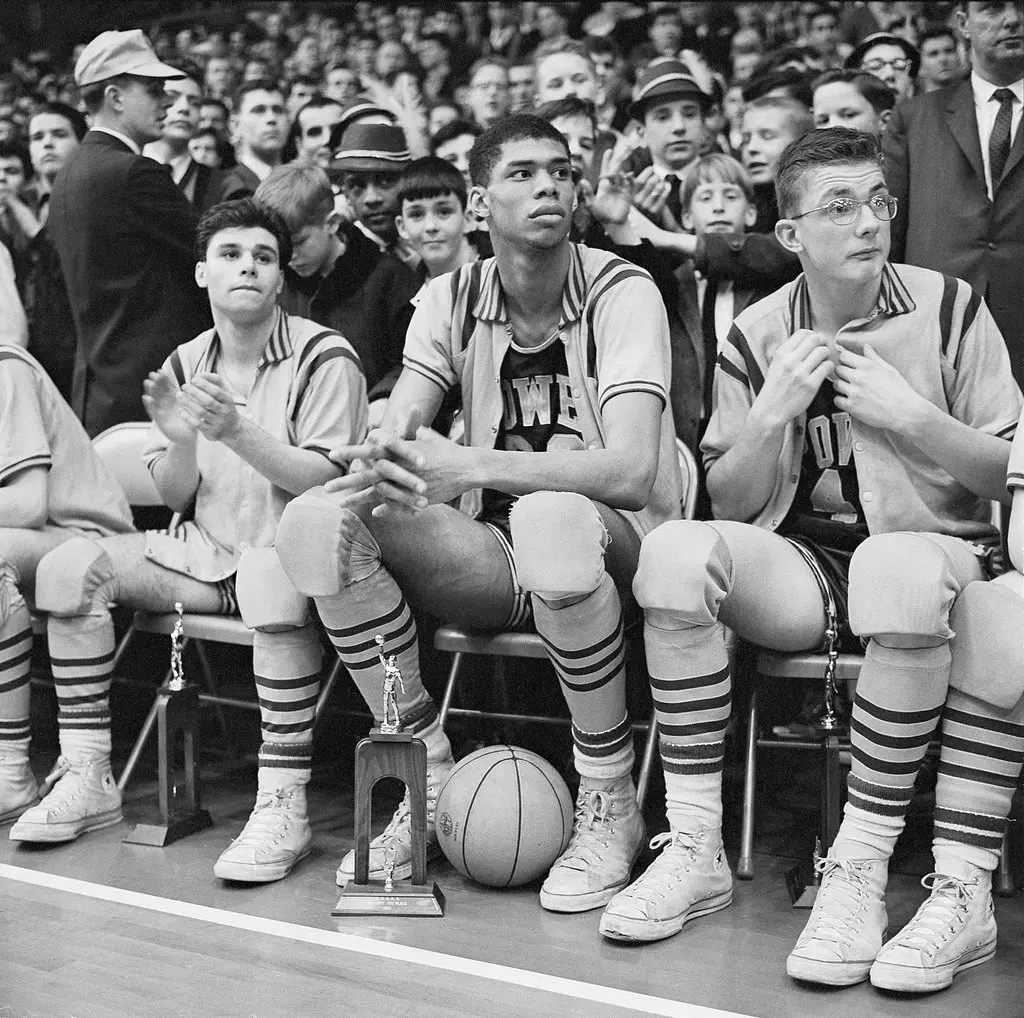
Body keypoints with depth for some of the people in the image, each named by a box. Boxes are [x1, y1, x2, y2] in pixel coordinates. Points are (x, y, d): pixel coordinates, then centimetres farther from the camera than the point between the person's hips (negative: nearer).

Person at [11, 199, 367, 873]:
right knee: (69, 565, -12)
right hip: (205, 552, 6)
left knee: (272, 580, -40)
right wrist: (180, 441, -12)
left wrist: (236, 430, -24)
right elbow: (175, 498, 10)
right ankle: (87, 779, -5)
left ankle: (285, 804, -32)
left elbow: (328, 481, -14)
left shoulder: (324, 358, -6)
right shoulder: (185, 364, 10)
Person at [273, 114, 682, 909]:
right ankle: (429, 778, -5)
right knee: (317, 522, -18)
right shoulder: (451, 299, 5)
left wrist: (468, 466, -32)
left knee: (552, 519, -40)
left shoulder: (622, 292, -10)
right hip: (494, 554, 4)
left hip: (618, 544, -4)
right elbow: (393, 434, -2)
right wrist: (384, 460, -29)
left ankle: (610, 802, -18)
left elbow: (631, 469, -24)